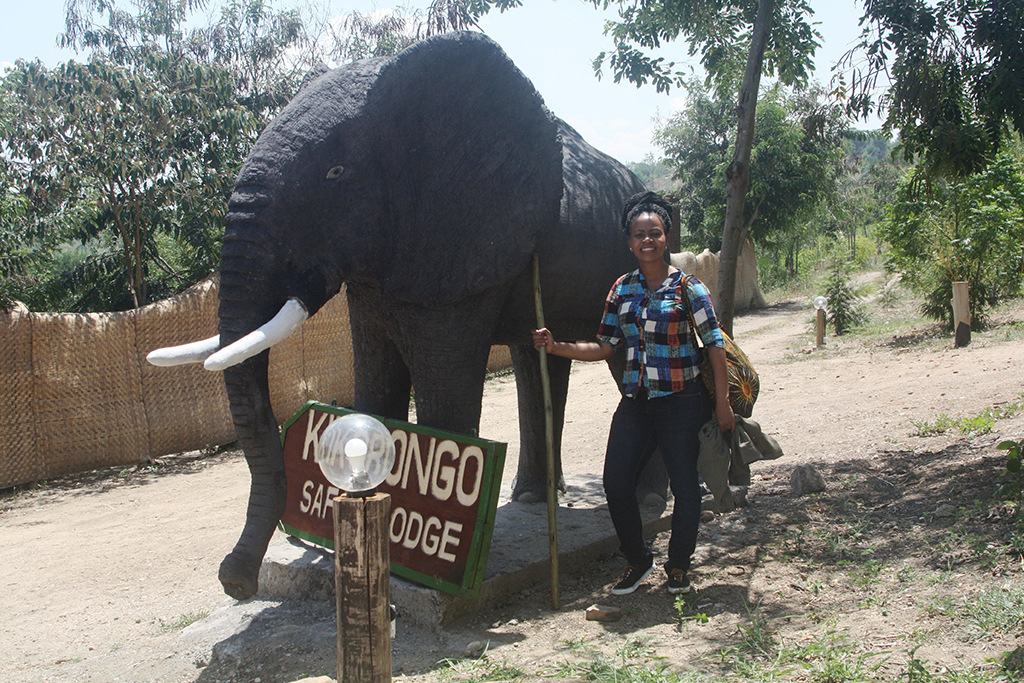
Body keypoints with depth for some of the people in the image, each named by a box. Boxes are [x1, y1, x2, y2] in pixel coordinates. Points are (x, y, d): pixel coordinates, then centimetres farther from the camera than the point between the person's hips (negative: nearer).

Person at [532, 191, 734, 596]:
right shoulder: (622, 289, 8)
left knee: (684, 485, 2)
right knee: (616, 481, -2)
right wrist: (556, 347, -4)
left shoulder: (687, 287, -4)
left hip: (680, 400, -4)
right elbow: (604, 347, 8)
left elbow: (715, 345, -3)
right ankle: (637, 560, 19)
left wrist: (722, 404, -6)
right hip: (635, 400, 4)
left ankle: (679, 565, 24)